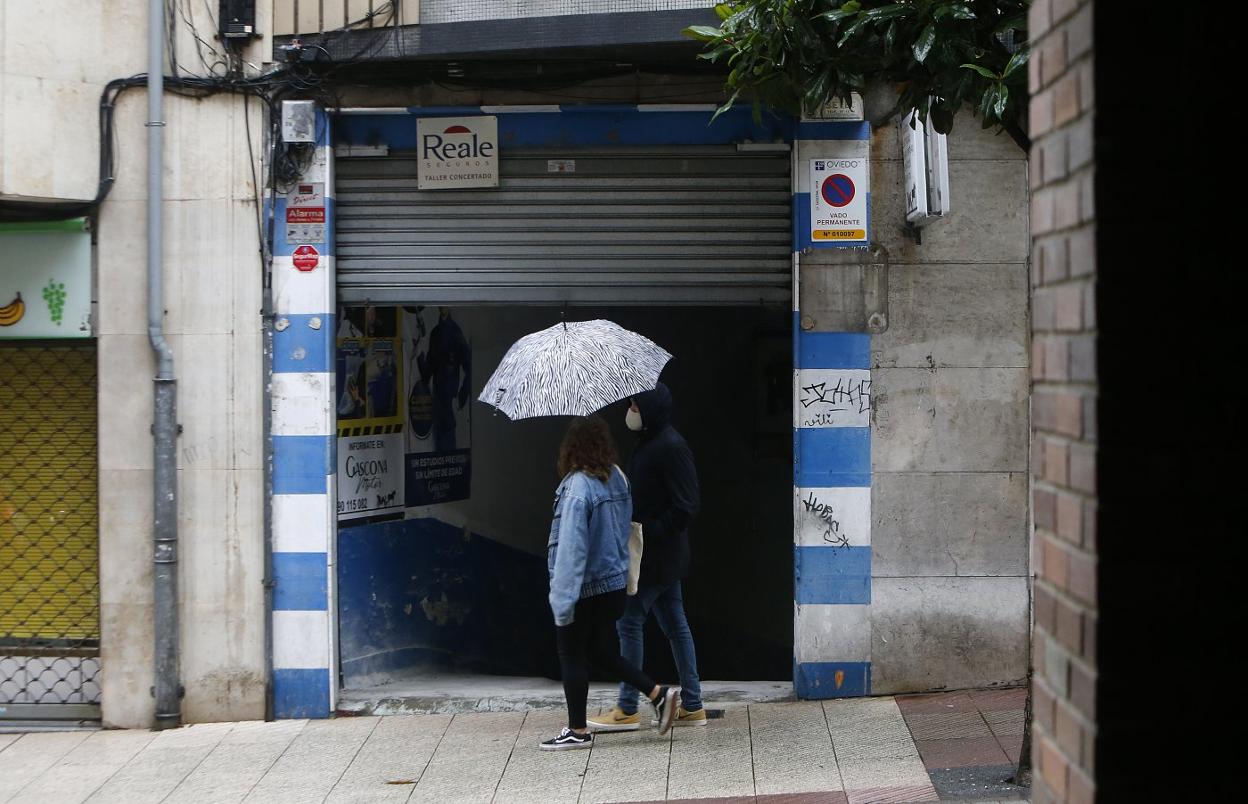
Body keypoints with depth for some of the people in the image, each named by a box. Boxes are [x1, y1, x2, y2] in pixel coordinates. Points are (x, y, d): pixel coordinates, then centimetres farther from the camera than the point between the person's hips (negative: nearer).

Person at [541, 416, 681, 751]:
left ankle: (578, 731, 13)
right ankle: (659, 694, 15)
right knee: (605, 652, 21)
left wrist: (562, 598, -21)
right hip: (614, 582, 8)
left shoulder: (577, 488, -23)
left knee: (572, 655, 6)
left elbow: (571, 546, -23)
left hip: (585, 588, -8)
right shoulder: (617, 478, 2)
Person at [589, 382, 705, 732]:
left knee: (629, 622, -6)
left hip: (655, 555, -10)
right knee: (675, 624, 11)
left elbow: (686, 506, -21)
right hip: (662, 557, 10)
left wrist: (647, 532, -21)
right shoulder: (650, 443, 14)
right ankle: (692, 706, 15)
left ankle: (627, 710, -2)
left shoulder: (671, 447, -17)